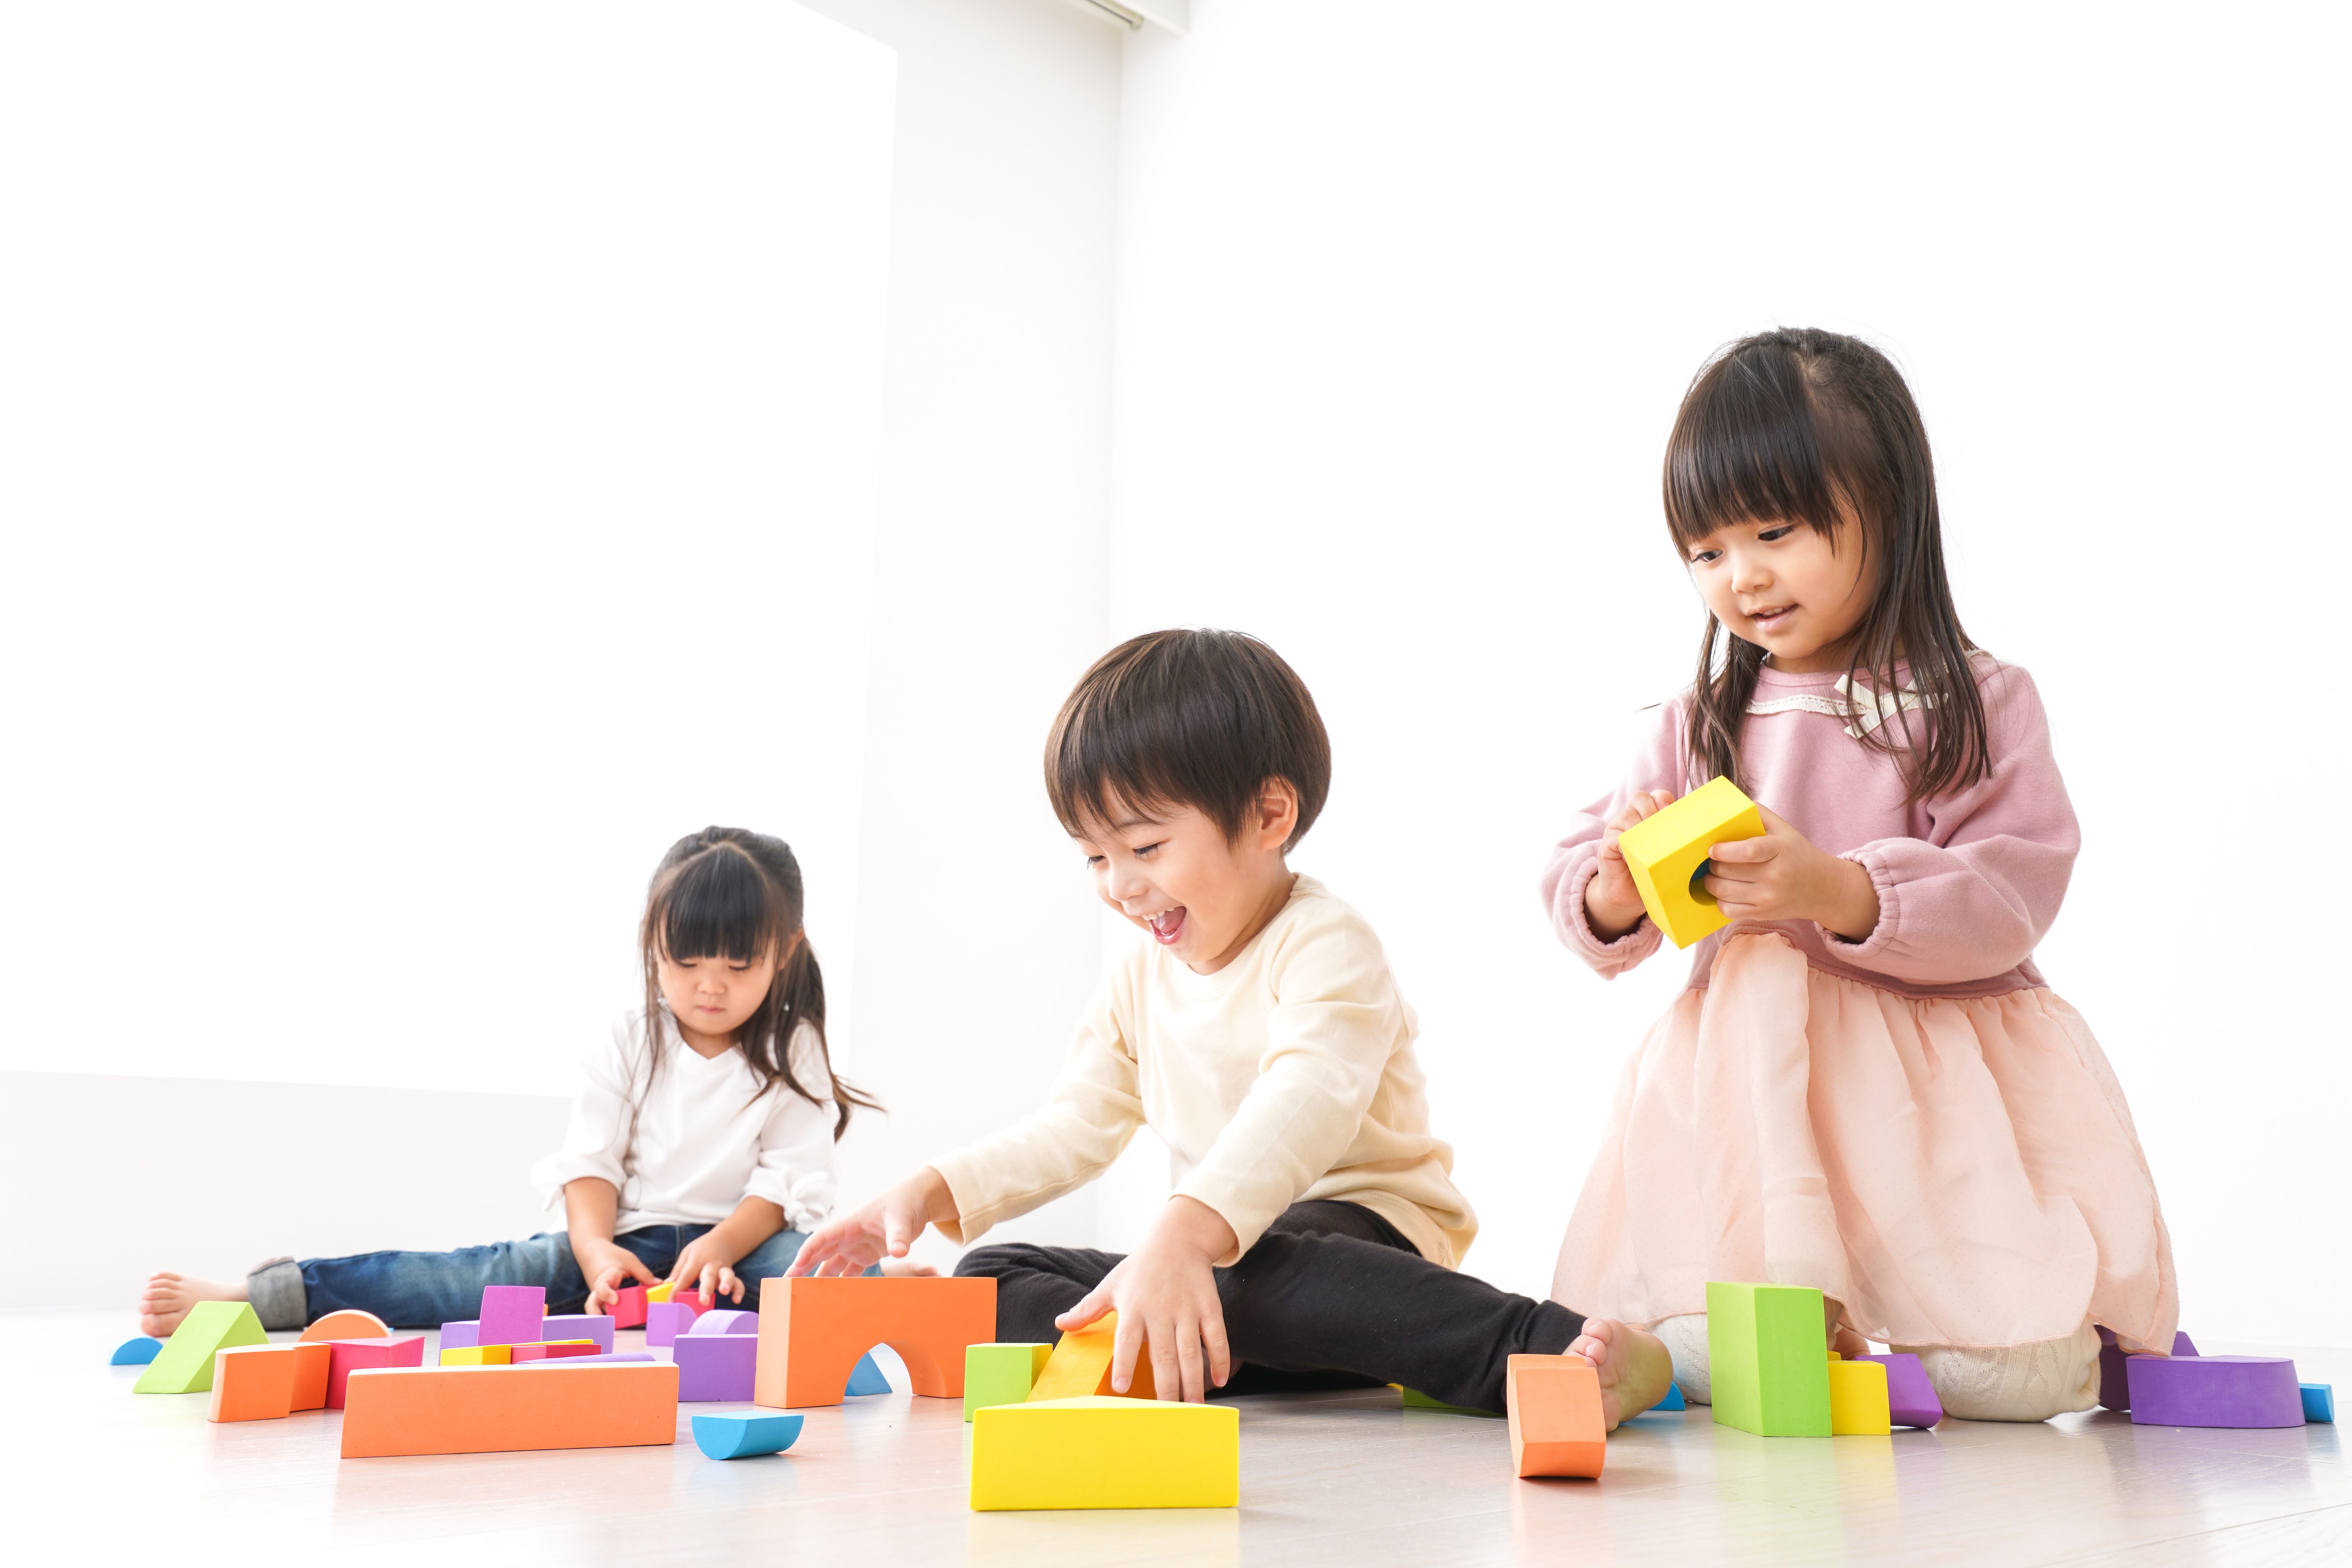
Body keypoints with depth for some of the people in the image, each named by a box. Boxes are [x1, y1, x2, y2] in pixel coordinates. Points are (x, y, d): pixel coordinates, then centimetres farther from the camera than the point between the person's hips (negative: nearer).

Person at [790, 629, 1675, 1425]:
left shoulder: (1324, 947, -15)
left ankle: (1548, 1349, -42)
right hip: (1210, 1254, 9)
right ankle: (1198, 1355, -27)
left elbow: (1303, 1108, -34)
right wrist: (931, 1193, 3)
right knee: (993, 1277, -1)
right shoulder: (1140, 976, 12)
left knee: (1243, 1274, -40)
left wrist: (1182, 1239, -50)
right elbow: (1074, 1128, 18)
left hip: (1363, 1228, -8)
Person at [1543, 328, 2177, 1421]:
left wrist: (1838, 893, -28)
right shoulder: (1698, 725, 7)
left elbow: (2011, 896, -12)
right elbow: (1575, 885, 5)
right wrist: (1616, 892, -19)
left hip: (1947, 1077, -2)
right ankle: (1814, 1315, 18)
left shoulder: (1978, 703, -2)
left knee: (2009, 1379, -12)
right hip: (1751, 1082, 2)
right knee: (1712, 1362, -13)